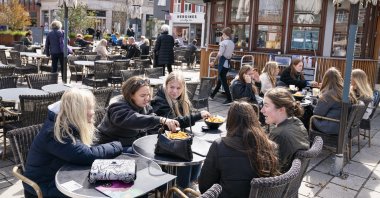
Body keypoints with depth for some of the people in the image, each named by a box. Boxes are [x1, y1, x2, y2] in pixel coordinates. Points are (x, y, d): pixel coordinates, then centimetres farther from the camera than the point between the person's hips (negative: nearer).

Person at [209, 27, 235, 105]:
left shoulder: (223, 42, -13)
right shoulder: (232, 43, 10)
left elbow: (219, 54, -17)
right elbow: (230, 54, 7)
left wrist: (214, 62, -10)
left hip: (223, 63, -8)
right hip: (228, 63, 8)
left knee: (223, 81, -4)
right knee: (220, 80, 18)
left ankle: (229, 99, -6)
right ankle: (212, 95, 32)